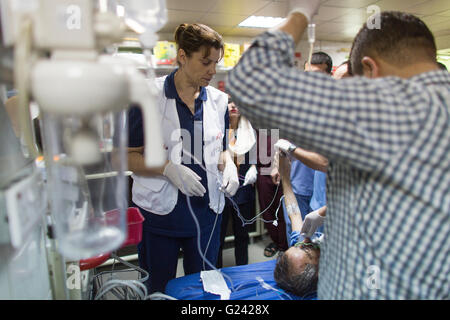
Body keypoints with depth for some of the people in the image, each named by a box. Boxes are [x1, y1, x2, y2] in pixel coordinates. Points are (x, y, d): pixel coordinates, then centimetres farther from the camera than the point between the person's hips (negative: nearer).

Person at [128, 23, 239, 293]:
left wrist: (228, 165, -6)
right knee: (158, 289, 14)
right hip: (160, 210, -3)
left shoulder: (218, 100, 5)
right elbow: (128, 156, -7)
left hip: (206, 209, 4)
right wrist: (168, 168, -22)